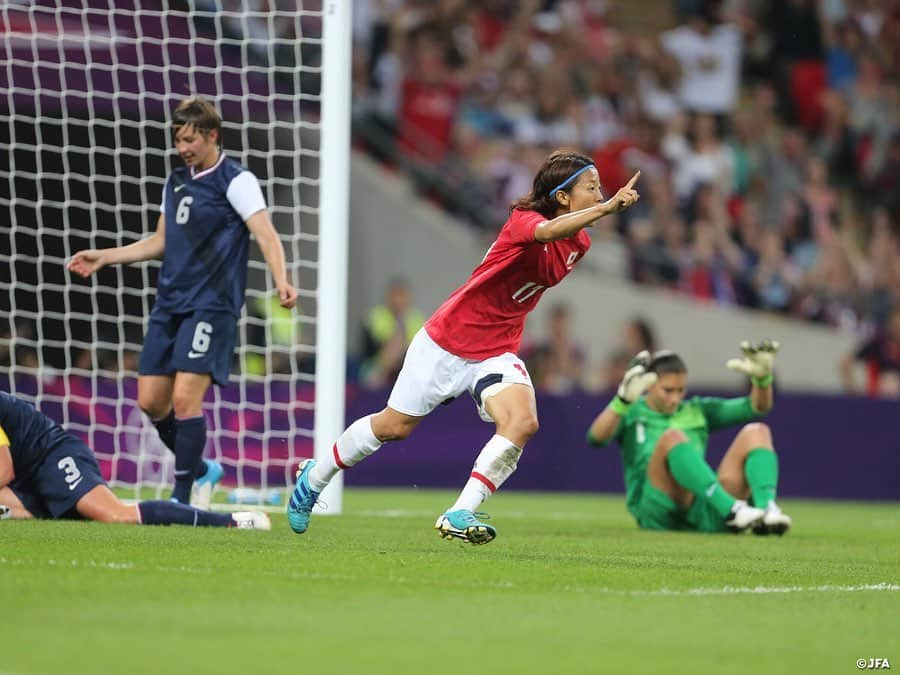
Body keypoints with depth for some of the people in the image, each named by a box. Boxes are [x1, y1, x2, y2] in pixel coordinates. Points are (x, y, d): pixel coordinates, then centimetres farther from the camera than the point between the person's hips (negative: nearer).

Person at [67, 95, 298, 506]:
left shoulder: (236, 181, -6)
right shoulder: (176, 182, 16)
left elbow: (266, 235, -17)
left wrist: (281, 280, -35)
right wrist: (104, 257, 24)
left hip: (211, 306, -8)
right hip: (169, 304, 8)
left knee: (185, 398, -17)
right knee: (150, 401, 4)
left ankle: (181, 499, -9)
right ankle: (200, 470, 26)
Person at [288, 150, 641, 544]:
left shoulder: (578, 243, -1)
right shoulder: (524, 220, -24)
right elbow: (548, 231, -50)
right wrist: (607, 208, -63)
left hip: (497, 352, 5)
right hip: (448, 341, -5)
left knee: (522, 422, -24)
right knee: (394, 426, 9)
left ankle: (459, 515, -20)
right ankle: (314, 477, 35)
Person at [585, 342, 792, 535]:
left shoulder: (697, 411, 27)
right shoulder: (631, 413, 16)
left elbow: (758, 406, 21)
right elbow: (596, 438, -6)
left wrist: (762, 377, -1)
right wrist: (623, 401, -23)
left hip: (705, 513, 4)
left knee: (756, 431, -9)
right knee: (672, 436, -31)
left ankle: (767, 509, -36)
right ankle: (731, 511, -49)